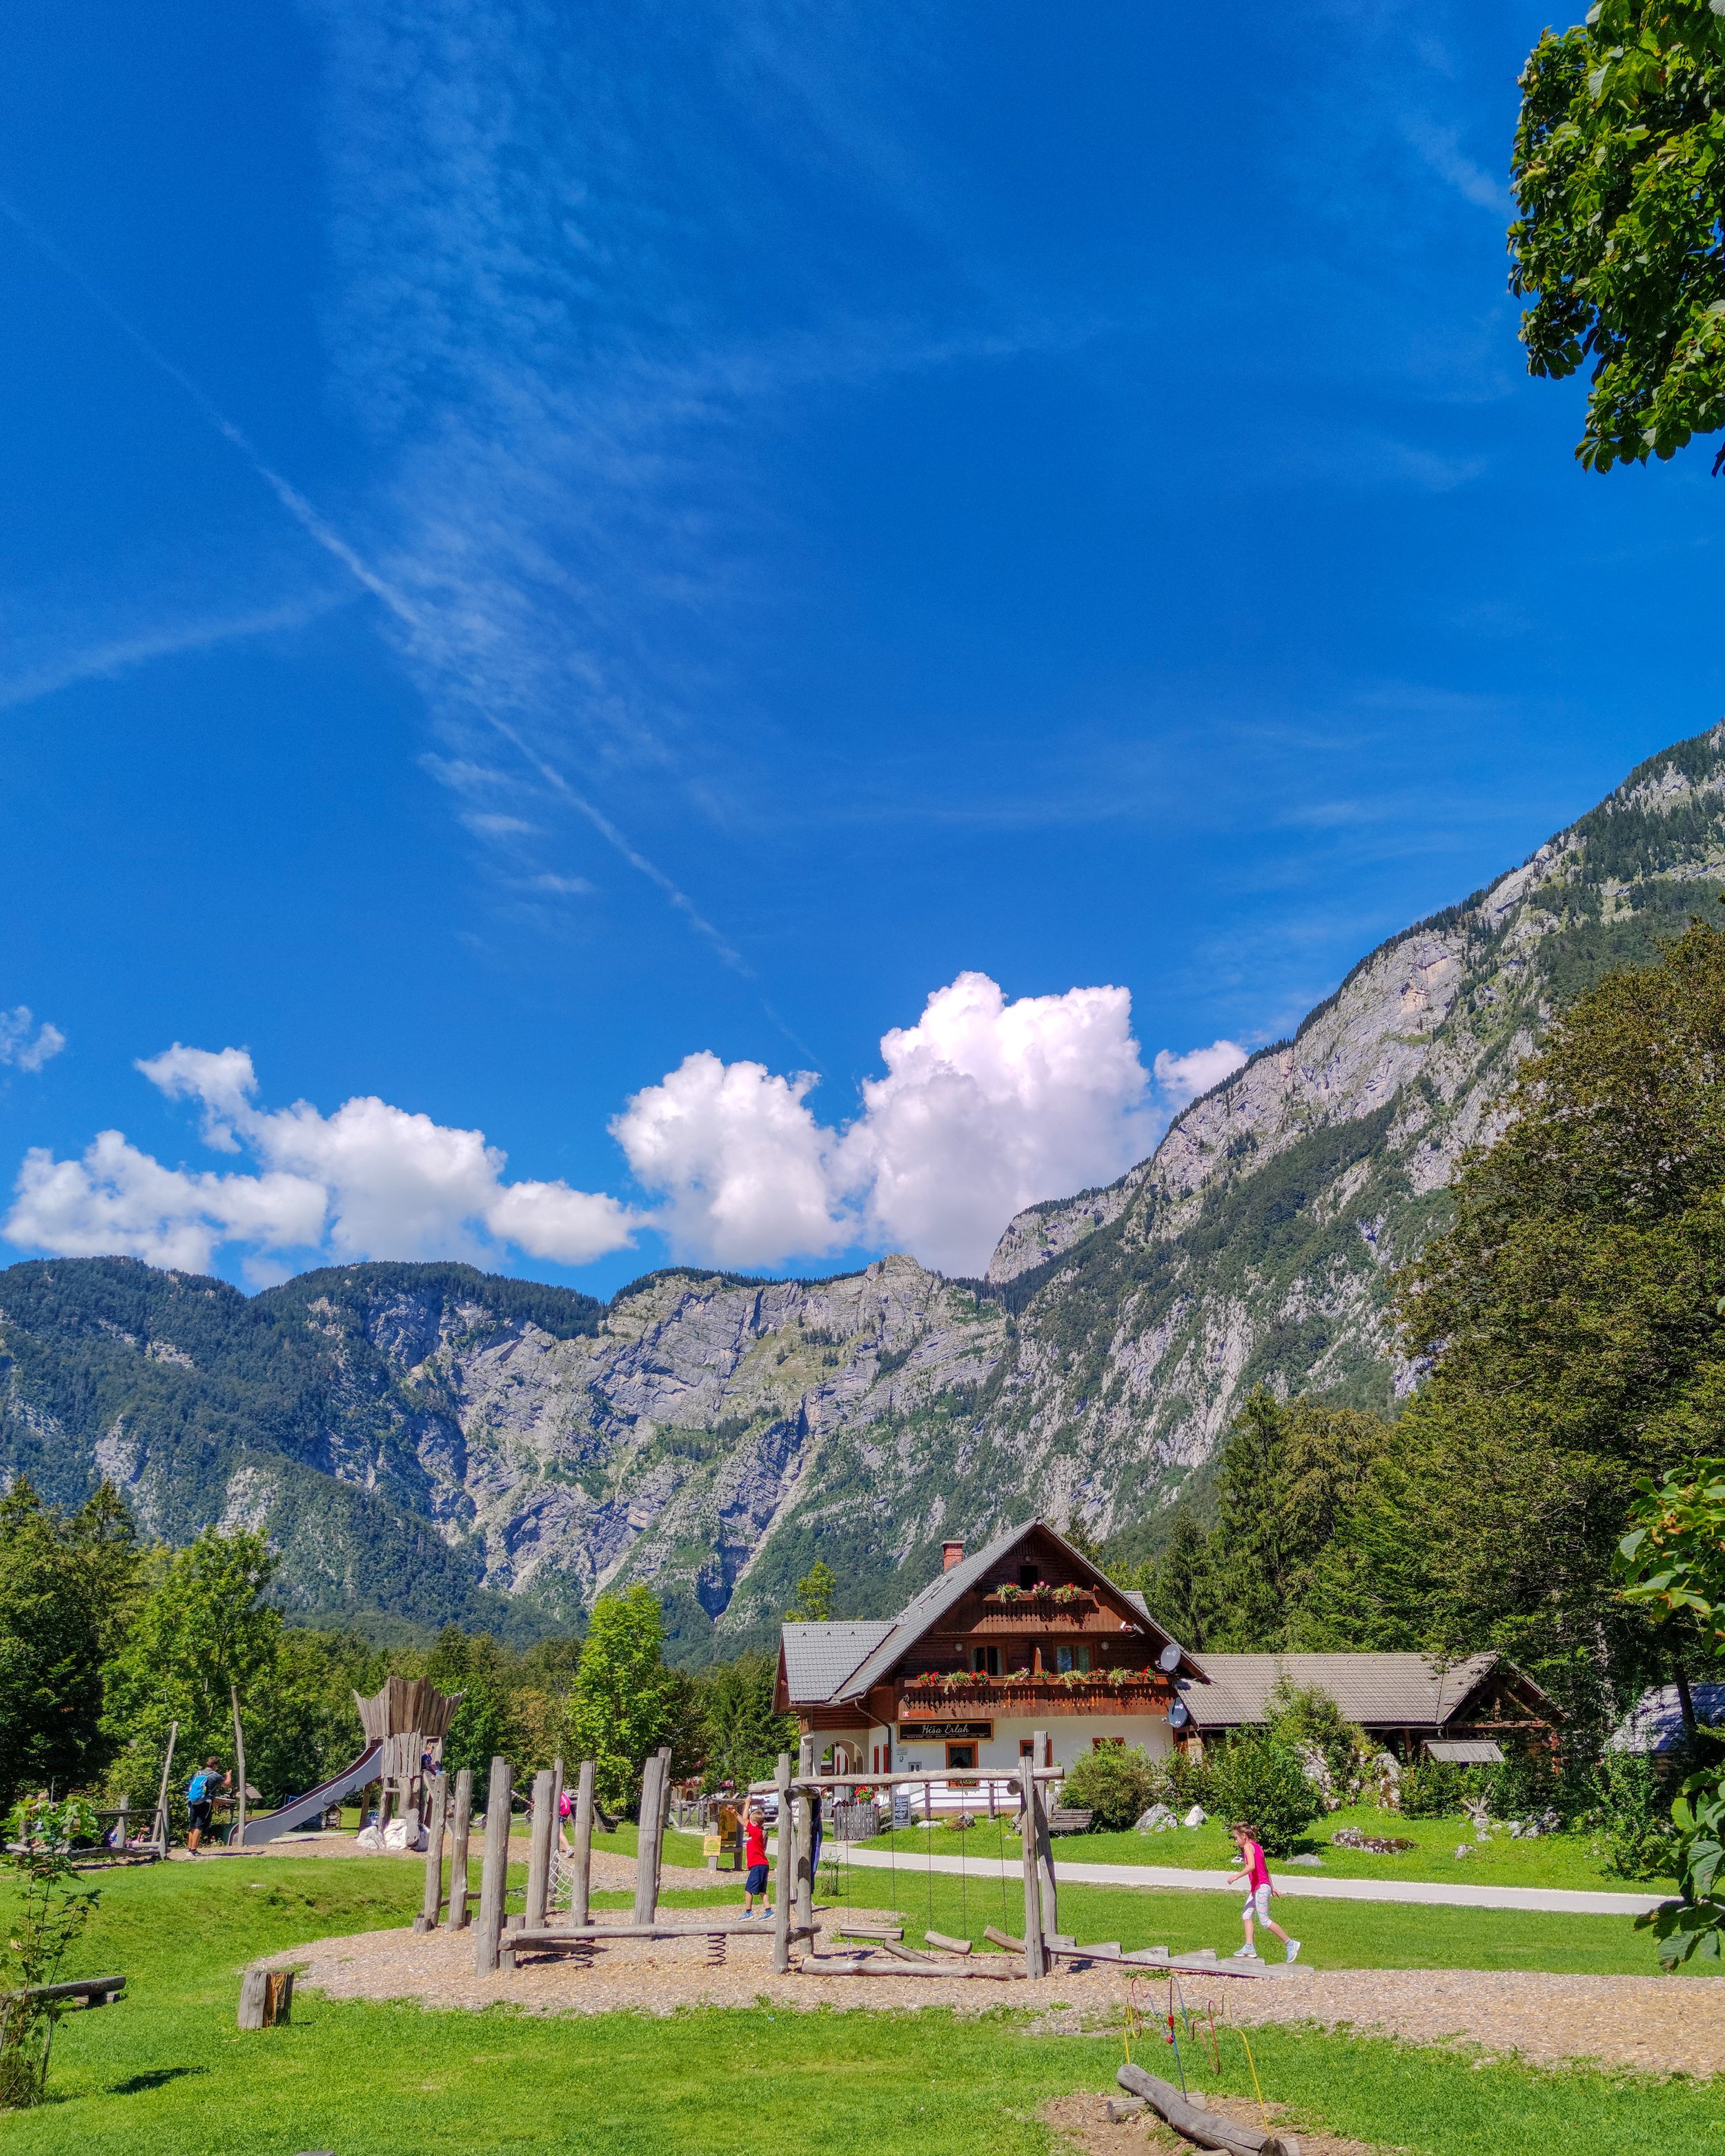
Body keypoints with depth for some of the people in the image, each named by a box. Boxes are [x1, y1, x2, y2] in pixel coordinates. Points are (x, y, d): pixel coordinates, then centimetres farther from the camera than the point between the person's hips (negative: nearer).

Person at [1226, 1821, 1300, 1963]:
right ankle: (1250, 1947, 2)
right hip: (1256, 1888, 10)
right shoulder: (1256, 1846, 17)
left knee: (1265, 1921, -6)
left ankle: (1291, 1944, -1)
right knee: (1246, 1915, 7)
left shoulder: (1248, 1846, -11)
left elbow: (1251, 1866, -26)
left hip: (1260, 1887, -10)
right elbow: (1265, 1868, 22)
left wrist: (1236, 1876, -22)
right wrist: (1271, 1886, 27)